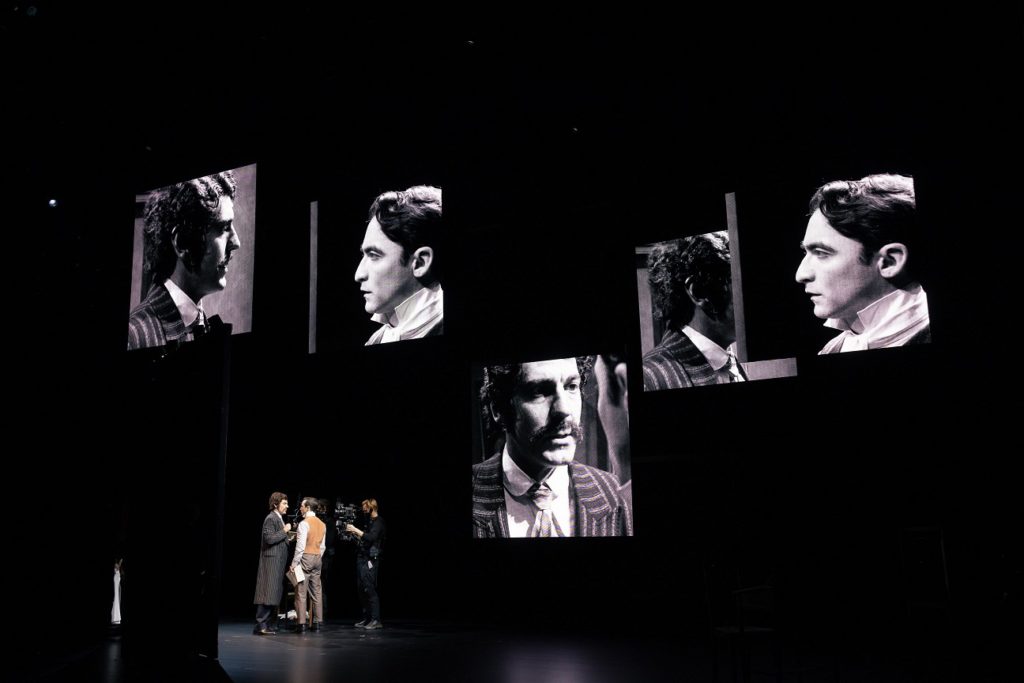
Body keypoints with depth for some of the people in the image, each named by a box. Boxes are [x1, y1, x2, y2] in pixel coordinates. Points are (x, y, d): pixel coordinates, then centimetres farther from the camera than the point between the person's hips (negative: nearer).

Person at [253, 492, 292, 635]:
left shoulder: (279, 519, 18)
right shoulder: (271, 519, -12)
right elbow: (269, 539, -22)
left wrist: (288, 538, 13)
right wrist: (284, 531, -16)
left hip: (278, 562, 10)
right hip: (271, 561, -10)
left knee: (273, 594, 11)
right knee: (268, 592, -10)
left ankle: (263, 623, 15)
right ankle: (261, 625, -8)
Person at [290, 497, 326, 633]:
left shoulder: (304, 523, -11)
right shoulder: (322, 524, 10)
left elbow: (300, 546, -16)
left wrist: (294, 563, -10)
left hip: (306, 557, -7)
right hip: (318, 557, 7)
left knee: (301, 592, -4)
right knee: (316, 591, 9)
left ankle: (302, 624, -6)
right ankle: (317, 622, 10)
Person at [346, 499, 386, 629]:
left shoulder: (378, 522, -8)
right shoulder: (370, 521, 18)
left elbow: (371, 537, -22)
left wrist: (355, 530, -18)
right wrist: (355, 533, 11)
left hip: (370, 560, -9)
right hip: (362, 558, 9)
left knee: (369, 589, -12)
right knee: (362, 589, 8)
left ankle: (376, 620, -10)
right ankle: (367, 618, 13)